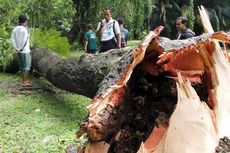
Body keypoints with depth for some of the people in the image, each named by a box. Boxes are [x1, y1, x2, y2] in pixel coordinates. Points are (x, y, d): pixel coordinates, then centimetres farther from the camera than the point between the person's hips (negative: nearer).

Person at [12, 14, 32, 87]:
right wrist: (20, 48, -11)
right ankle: (24, 82, 2)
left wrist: (16, 48, -2)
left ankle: (24, 79, 27)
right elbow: (25, 40, -21)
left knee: (22, 65, 18)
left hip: (19, 50, 8)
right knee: (26, 66, -1)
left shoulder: (15, 29, 6)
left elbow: (13, 39, 0)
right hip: (25, 51, -8)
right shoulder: (25, 29, -16)